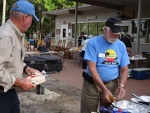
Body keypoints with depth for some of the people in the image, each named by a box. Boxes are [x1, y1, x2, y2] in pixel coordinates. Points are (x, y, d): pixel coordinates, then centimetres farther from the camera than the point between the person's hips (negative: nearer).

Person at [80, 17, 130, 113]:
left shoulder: (121, 45, 2)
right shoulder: (93, 43, -12)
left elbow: (124, 70, 5)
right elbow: (92, 68, -17)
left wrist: (121, 85, -12)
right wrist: (104, 89, -22)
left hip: (113, 85, 4)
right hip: (92, 84, -3)